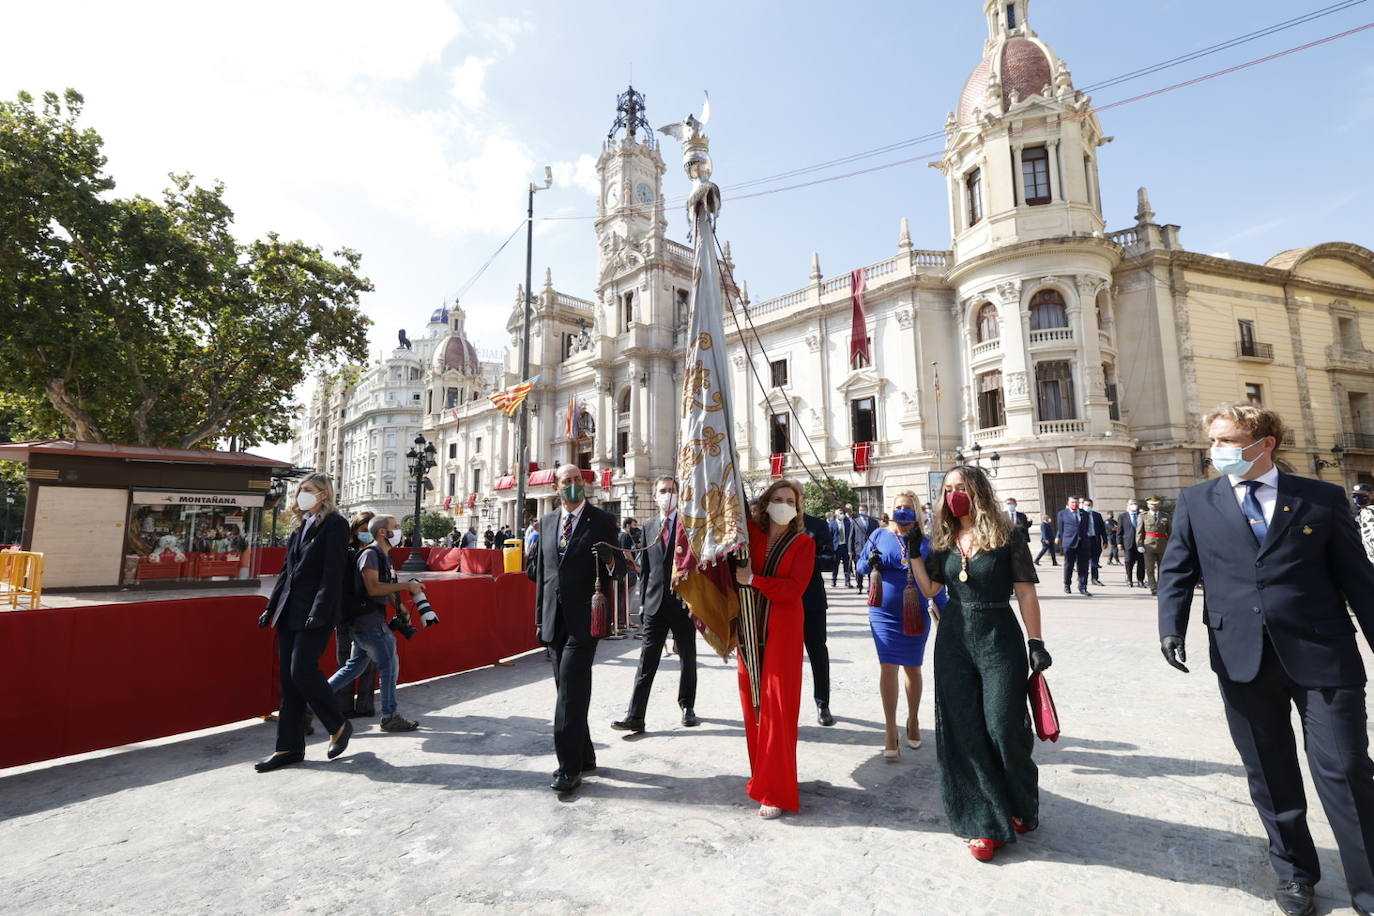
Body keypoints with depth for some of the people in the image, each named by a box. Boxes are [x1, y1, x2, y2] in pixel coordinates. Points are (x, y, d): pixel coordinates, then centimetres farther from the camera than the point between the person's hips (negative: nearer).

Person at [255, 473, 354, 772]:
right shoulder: (301, 524, 17)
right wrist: (271, 607, 15)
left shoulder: (335, 524, -7)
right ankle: (290, 748, 16)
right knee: (289, 678, 8)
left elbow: (333, 572, -14)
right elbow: (287, 570, 20)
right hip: (290, 612, 8)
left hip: (315, 612, -8)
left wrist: (319, 611, -20)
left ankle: (339, 726, 7)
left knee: (302, 669, -14)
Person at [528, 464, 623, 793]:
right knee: (568, 689, 13)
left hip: (584, 618, -5)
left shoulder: (602, 520, -2)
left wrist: (610, 559, -24)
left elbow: (619, 569, 0)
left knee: (571, 689, -8)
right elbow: (541, 572, 16)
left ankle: (570, 766, 3)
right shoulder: (547, 522, 12)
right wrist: (540, 618, 14)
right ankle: (584, 755, 28)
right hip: (554, 618, 6)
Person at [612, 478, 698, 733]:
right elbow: (644, 568, 11)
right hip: (654, 604, 2)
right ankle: (635, 717, 5)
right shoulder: (649, 528, 9)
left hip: (683, 603, -2)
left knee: (688, 659, 13)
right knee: (647, 661, 1)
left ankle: (687, 707, 32)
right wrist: (643, 602, 7)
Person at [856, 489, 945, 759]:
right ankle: (891, 733, 4)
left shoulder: (923, 541, -2)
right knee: (887, 667, -5)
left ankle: (913, 721, 37)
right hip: (884, 613, -1)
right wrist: (871, 563, -17)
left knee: (912, 668, 15)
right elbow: (861, 566, 2)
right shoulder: (879, 535, -1)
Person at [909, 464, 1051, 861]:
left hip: (999, 638, -4)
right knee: (963, 731, 5)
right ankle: (985, 822, 19)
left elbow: (1026, 593, -4)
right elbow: (929, 588, 4)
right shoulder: (945, 540, 7)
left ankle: (1021, 808, 29)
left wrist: (1036, 643, -7)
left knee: (1003, 728, -1)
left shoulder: (1009, 537, -5)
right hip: (954, 639, 4)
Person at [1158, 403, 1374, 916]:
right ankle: (1293, 871, 31)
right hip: (1242, 658, 1)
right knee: (1270, 774, 13)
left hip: (1321, 654, -1)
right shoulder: (1196, 502, 4)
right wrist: (1172, 627, -9)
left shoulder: (1322, 498, 3)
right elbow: (1177, 571, 4)